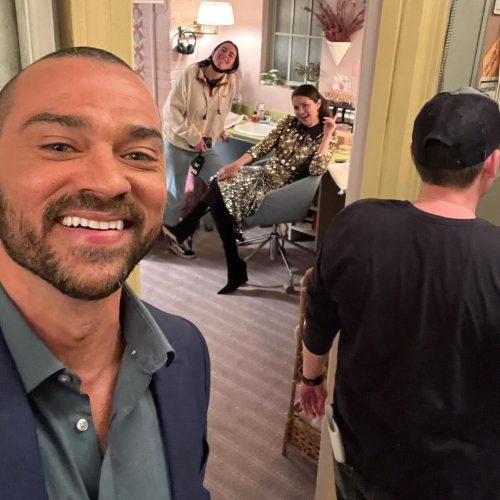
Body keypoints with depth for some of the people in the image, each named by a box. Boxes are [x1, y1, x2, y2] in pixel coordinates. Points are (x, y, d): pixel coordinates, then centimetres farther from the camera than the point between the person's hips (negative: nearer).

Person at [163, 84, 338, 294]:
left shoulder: (326, 138, -6)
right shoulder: (288, 122, 8)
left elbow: (316, 170, -22)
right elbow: (263, 147, 3)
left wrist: (327, 135, -22)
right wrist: (236, 165, -10)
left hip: (281, 190, -6)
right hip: (263, 175, 7)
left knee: (220, 196, -20)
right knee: (220, 186, -16)